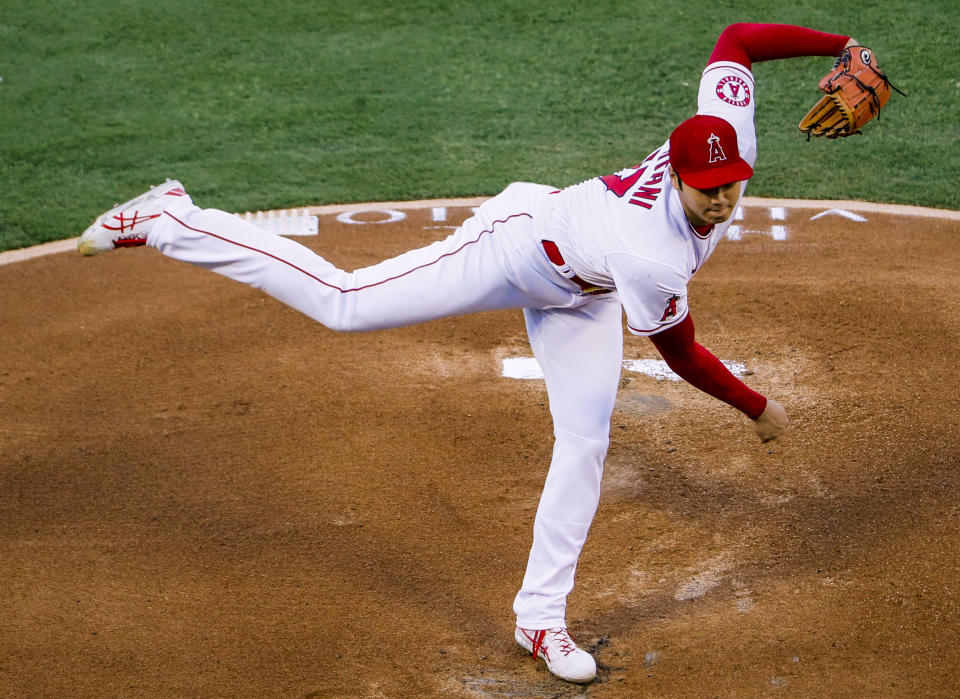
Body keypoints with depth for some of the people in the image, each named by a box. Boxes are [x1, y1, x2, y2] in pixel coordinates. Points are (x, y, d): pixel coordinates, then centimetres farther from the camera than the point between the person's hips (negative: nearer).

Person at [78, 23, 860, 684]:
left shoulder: (727, 133, -25)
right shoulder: (655, 260, -41)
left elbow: (734, 38, -10)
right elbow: (682, 353, -25)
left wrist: (836, 44, -6)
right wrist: (759, 408, -13)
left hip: (577, 292, 8)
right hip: (517, 243, -8)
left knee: (585, 443, 4)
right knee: (343, 302, -9)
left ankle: (541, 616, 15)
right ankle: (171, 221, 1)